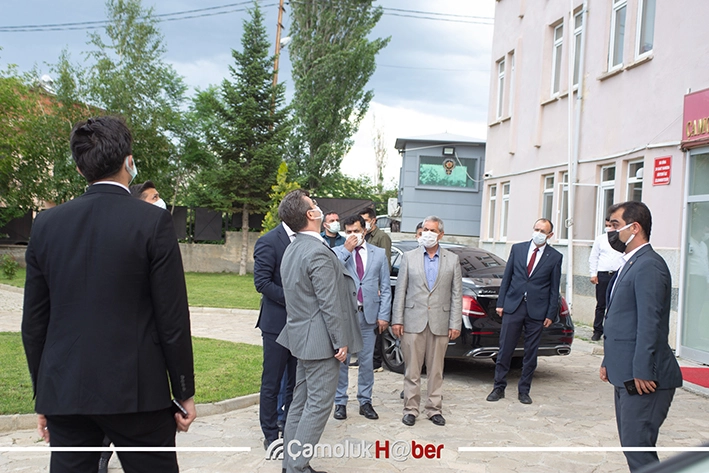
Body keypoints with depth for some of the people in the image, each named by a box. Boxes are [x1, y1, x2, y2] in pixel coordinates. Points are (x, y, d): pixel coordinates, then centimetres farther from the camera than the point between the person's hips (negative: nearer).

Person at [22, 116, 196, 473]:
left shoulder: (46, 224, 2)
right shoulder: (153, 222, -9)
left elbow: (34, 323, 6)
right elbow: (173, 320, -9)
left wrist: (43, 399, 15)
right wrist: (185, 393, 1)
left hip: (64, 394, 4)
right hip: (136, 391, -3)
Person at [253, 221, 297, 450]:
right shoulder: (268, 242, -10)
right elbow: (262, 282, -15)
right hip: (277, 322, -6)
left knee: (296, 382, 13)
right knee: (272, 383, 4)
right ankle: (271, 435, 15)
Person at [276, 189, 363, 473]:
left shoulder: (293, 249, 10)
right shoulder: (318, 252, -21)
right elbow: (329, 303, -21)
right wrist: (341, 342, -16)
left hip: (302, 336, 10)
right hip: (320, 339, -10)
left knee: (301, 401, 16)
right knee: (319, 404, -2)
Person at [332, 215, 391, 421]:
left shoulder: (379, 254, 7)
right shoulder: (337, 252, 2)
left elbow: (385, 287, 6)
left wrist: (384, 315, -2)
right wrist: (346, 251, -16)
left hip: (368, 315, 1)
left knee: (367, 361, 9)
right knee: (341, 360, 5)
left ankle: (365, 402, 20)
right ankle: (340, 402, 16)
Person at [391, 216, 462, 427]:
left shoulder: (452, 260, 6)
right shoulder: (409, 257, 5)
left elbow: (457, 294, 4)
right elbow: (400, 290, 3)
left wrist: (455, 324, -2)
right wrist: (397, 320, -2)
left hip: (440, 323, 1)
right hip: (413, 322, 0)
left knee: (436, 370, 9)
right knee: (412, 370, 3)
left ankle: (434, 409, 19)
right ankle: (411, 409, 13)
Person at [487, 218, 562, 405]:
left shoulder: (555, 257, 2)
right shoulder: (517, 249, 5)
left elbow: (554, 289, 3)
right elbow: (506, 277, 7)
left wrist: (551, 314, -1)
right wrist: (501, 302, 3)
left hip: (537, 310, -1)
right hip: (513, 306, 1)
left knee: (530, 353, 7)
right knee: (505, 349, 3)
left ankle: (524, 391, 18)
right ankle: (499, 387, 14)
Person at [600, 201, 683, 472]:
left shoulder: (648, 266, -16)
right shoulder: (630, 264, 16)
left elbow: (650, 323, -21)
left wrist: (642, 373, -22)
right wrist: (608, 361, 20)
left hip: (643, 379, -10)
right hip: (625, 376, 10)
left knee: (638, 448, -7)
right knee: (631, 446, 15)